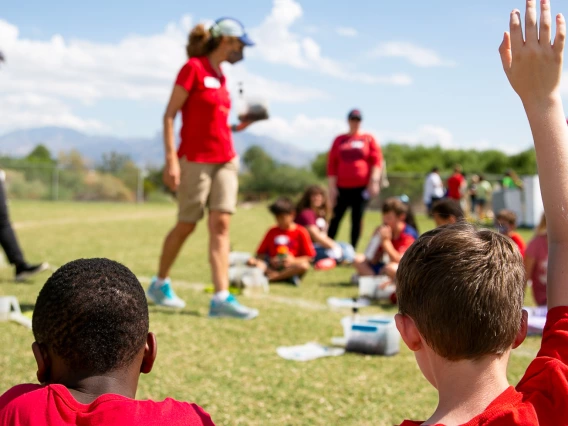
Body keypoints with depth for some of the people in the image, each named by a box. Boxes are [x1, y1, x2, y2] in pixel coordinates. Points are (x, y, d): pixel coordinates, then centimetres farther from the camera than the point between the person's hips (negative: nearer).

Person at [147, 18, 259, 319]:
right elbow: (169, 115, -11)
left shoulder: (221, 76, 14)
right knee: (187, 225, 4)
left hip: (225, 159, 7)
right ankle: (159, 285, 24)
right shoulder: (193, 68, -8)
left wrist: (238, 126, 7)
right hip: (195, 159, -7)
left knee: (221, 225, -3)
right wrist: (171, 158, -18)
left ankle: (221, 298, -7)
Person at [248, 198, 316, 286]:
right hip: (272, 267, 2)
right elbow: (261, 253, 11)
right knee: (253, 263, -25)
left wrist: (294, 261, -15)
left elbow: (309, 257, 1)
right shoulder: (272, 232, 15)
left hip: (291, 266, -2)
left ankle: (271, 277, -33)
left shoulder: (300, 232, 5)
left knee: (304, 266, -35)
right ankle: (287, 276, -32)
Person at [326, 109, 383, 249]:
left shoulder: (368, 139, 7)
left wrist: (374, 182, -9)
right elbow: (332, 165, 8)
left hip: (362, 187, -1)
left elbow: (376, 161, 1)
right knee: (335, 219, 1)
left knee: (357, 220, 1)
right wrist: (332, 187, 1)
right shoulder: (339, 140, 11)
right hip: (342, 187, 1)